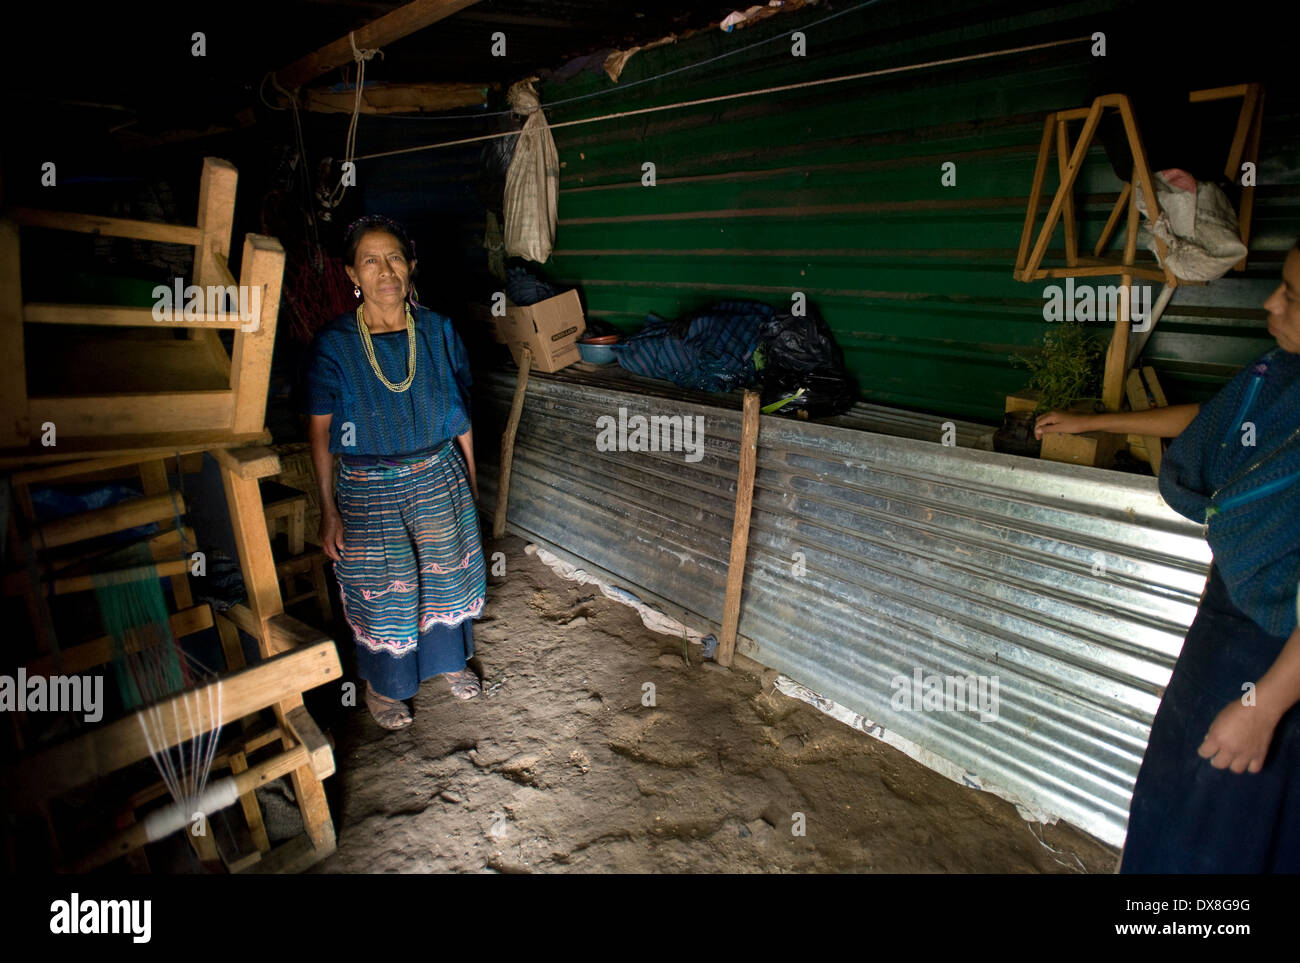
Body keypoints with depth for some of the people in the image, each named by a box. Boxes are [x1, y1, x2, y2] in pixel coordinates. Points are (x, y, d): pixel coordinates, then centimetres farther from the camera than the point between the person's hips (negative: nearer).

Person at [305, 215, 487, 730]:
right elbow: (321, 428, -8)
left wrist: (470, 477, 8)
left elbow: (459, 413, 3)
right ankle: (383, 684, 35)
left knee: (446, 572, 16)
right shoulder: (334, 343, -12)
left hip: (438, 475, 3)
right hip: (369, 487, -2)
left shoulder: (437, 331, -5)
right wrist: (327, 507, -9)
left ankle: (449, 659, 43)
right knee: (383, 587, 10)